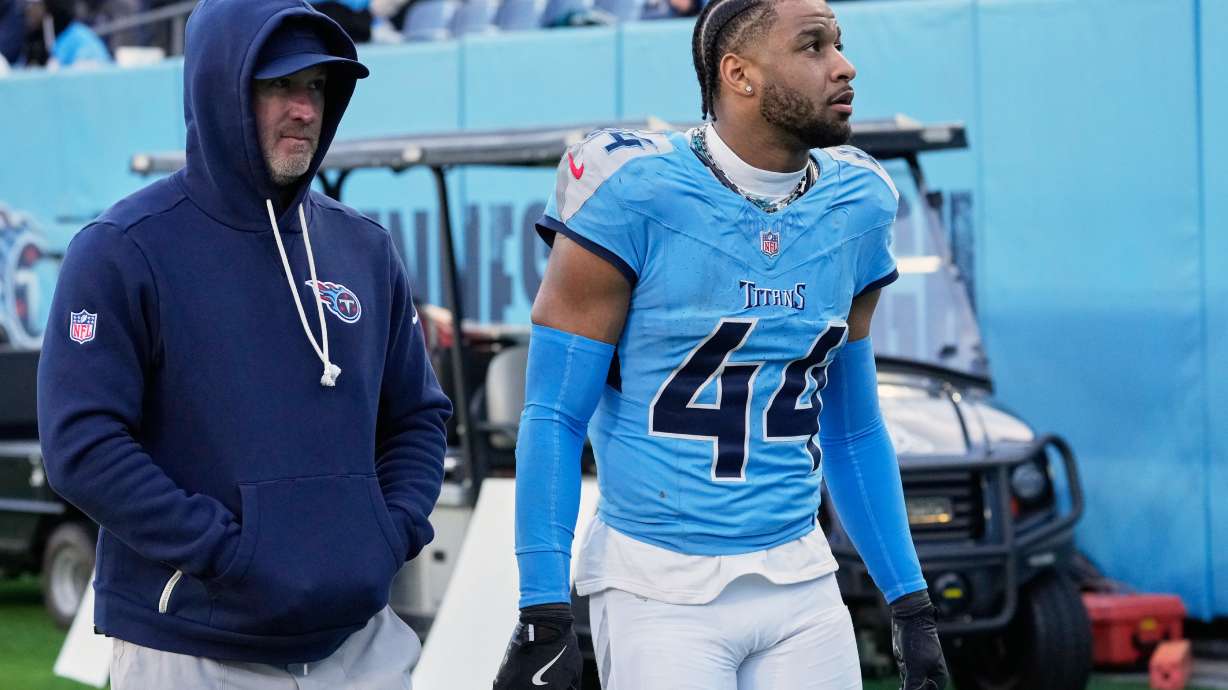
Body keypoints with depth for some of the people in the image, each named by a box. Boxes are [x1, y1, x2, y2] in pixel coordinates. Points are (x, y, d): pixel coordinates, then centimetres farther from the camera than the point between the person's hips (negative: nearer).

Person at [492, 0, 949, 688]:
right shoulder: (635, 193, -11)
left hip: (799, 584, 5)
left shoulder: (855, 207, 6)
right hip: (659, 592, -5)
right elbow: (554, 419, -9)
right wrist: (544, 618, -15)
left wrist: (912, 606, 13)